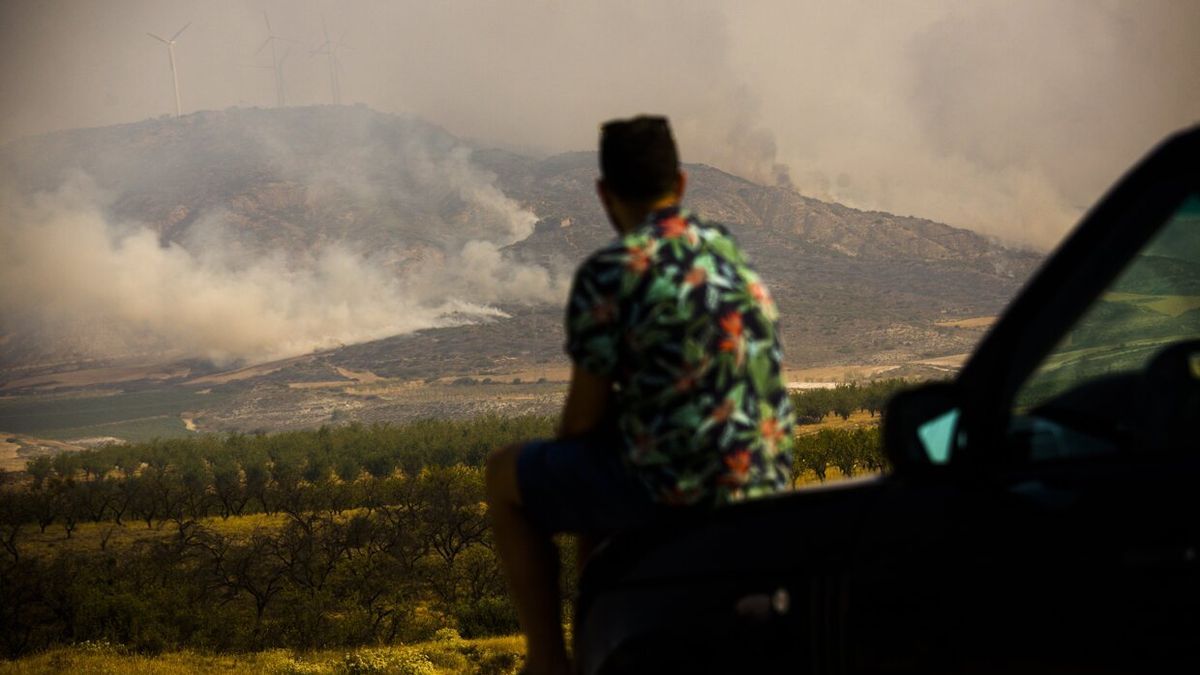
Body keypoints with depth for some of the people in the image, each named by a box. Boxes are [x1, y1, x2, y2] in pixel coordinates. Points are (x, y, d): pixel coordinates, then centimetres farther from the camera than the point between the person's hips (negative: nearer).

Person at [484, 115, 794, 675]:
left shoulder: (610, 272, -12)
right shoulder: (729, 251, 12)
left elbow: (584, 418, -8)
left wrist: (560, 460, 15)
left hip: (679, 488, -8)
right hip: (766, 483, 8)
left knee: (506, 476, 15)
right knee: (595, 481, 34)